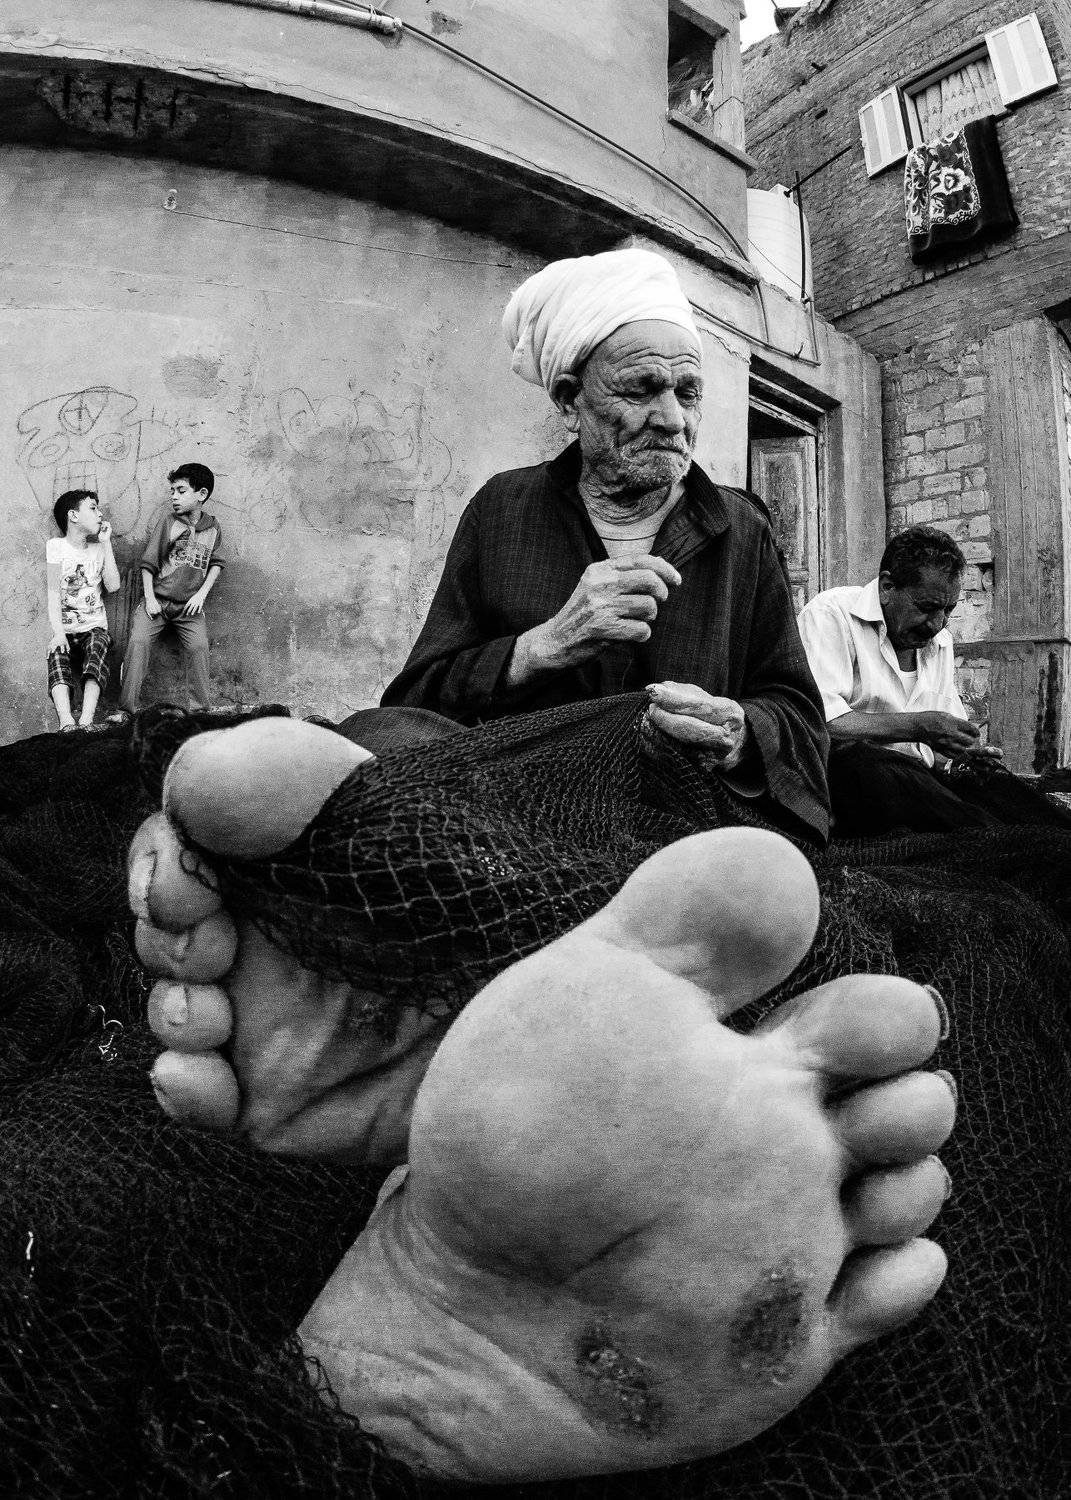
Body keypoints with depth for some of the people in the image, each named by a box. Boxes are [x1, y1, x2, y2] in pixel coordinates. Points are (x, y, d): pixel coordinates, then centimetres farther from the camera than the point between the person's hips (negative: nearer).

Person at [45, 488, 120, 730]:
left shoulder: (99, 548, 15)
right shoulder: (56, 546, 5)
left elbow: (113, 586, 0)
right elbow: (53, 593, -4)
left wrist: (106, 542, 2)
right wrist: (58, 633, -18)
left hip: (95, 627, 1)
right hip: (66, 629, -1)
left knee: (96, 652, -31)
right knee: (57, 659, -32)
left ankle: (86, 722, -48)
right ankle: (66, 723, -50)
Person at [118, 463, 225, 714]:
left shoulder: (213, 527, 4)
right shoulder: (167, 521, -1)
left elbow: (216, 564, 11)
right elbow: (148, 563, 0)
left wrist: (202, 593, -1)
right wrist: (149, 598, -5)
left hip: (190, 605, 1)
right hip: (158, 601, -1)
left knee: (199, 647, -16)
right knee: (138, 642, -15)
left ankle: (201, 710, -6)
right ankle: (128, 708, -10)